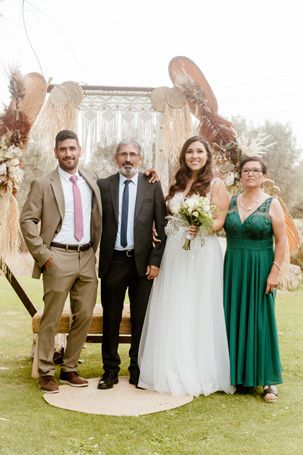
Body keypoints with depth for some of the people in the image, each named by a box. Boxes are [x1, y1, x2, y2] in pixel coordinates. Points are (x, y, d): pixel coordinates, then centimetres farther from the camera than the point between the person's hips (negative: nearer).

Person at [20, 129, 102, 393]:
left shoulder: (92, 179, 9)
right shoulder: (43, 184, -2)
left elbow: (99, 215, 20)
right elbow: (27, 220, -5)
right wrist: (42, 253, -10)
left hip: (87, 257, 4)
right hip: (58, 258, -4)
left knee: (84, 316, 9)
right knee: (51, 318, 3)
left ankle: (70, 369, 25)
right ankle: (46, 373, 17)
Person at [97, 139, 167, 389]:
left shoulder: (152, 185, 2)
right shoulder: (103, 185, 3)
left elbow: (161, 226, 0)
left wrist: (155, 261, -5)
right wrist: (95, 257, -3)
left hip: (143, 261, 0)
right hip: (113, 261, 1)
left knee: (141, 319, 8)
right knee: (111, 319, 9)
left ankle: (138, 369, 23)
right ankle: (110, 370, 22)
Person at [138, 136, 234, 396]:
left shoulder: (216, 185, 1)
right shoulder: (177, 185, 15)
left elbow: (220, 220, -8)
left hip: (202, 252, -5)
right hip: (174, 252, 5)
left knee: (199, 311, 0)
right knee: (172, 312, 6)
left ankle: (200, 373, 12)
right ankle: (173, 371, 18)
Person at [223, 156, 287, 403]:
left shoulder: (272, 204, -3)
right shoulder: (230, 202, 7)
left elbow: (281, 241, -6)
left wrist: (275, 271, -13)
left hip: (260, 269, -3)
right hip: (233, 268, 4)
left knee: (260, 321, 2)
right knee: (234, 319, 7)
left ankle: (268, 380, 13)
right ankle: (237, 375, 21)